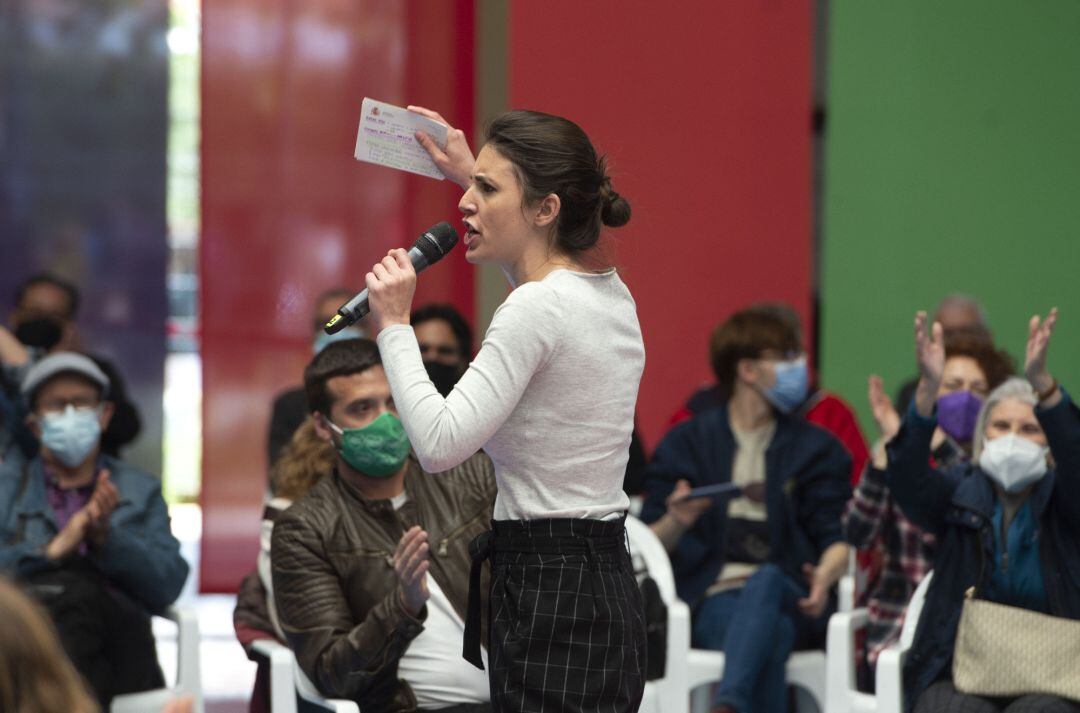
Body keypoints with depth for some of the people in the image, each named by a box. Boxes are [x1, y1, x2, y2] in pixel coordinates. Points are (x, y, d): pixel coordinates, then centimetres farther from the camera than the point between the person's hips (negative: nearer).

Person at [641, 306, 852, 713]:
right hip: (714, 600, -1)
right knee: (770, 639, -37)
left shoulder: (815, 447, 20)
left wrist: (825, 574, -16)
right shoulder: (686, 443, 16)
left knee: (765, 580, -38)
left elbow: (838, 538, 8)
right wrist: (677, 523, -12)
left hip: (788, 602, 1)